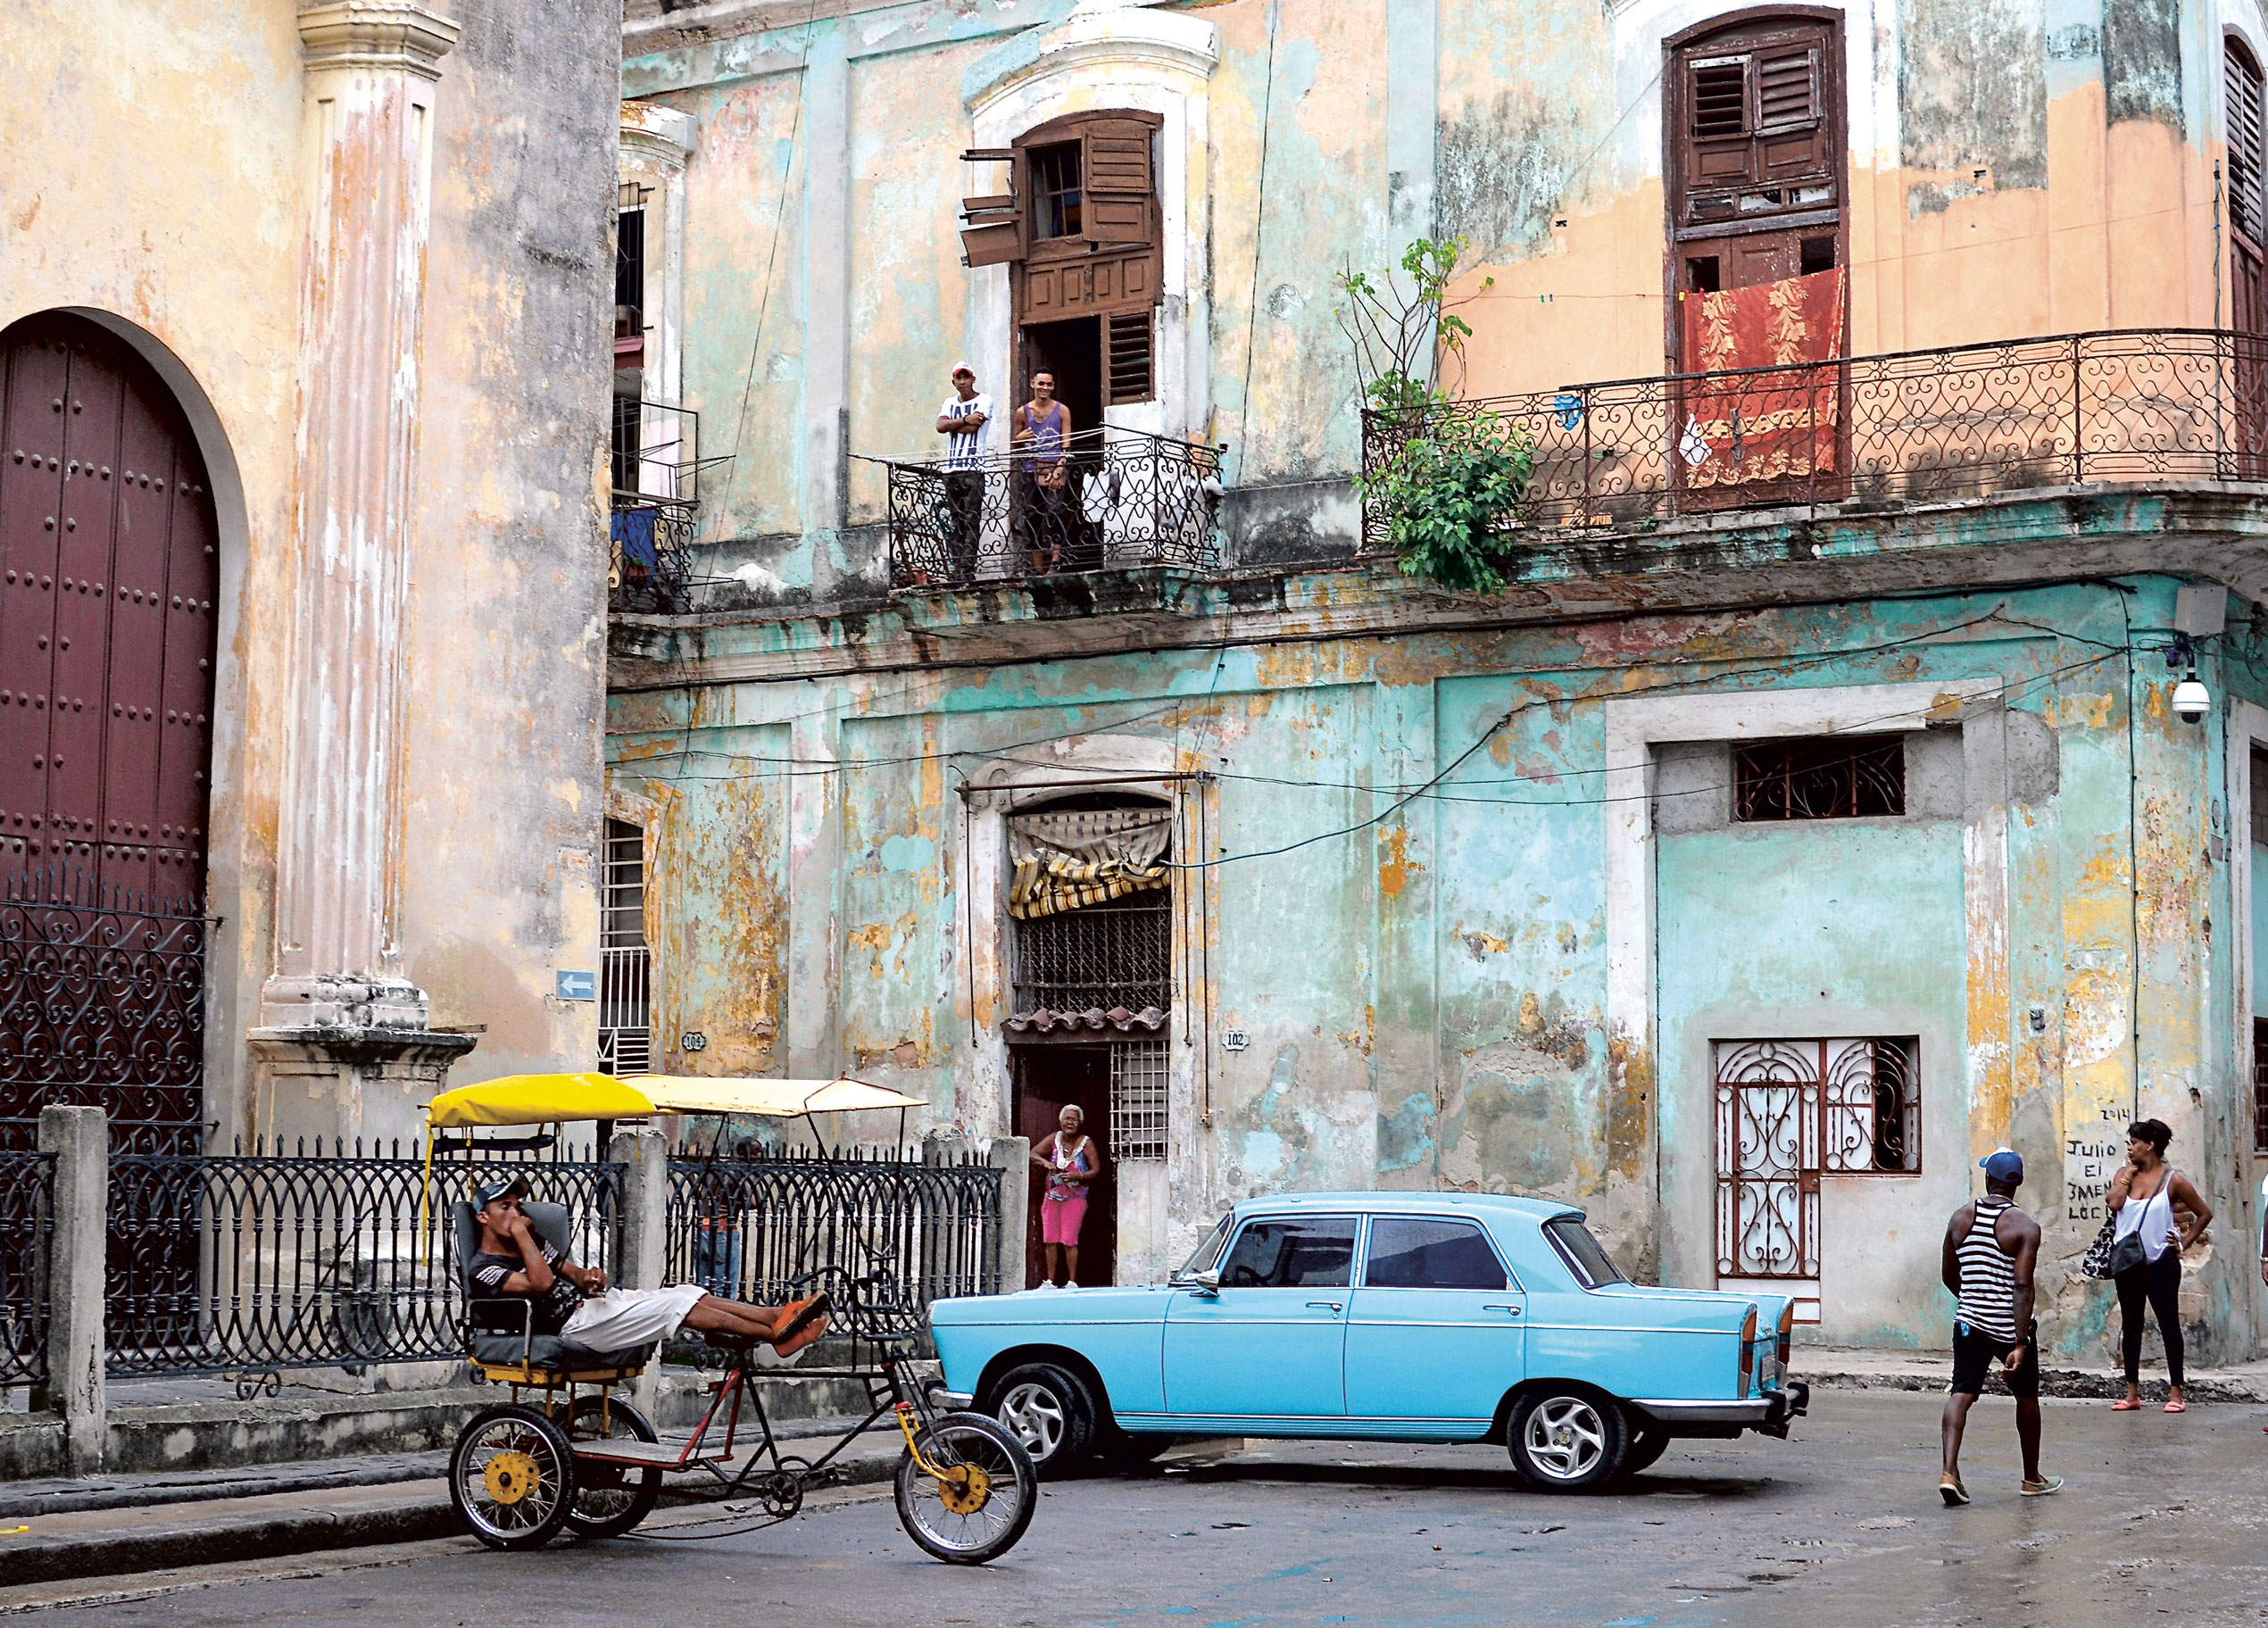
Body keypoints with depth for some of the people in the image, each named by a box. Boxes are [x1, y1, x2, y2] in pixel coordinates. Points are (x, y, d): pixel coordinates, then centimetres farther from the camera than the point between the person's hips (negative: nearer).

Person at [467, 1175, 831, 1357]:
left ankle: (774, 1315, -18)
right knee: (677, 1306, -21)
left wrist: (590, 1276, -1)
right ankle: (775, 1334, -22)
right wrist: (520, 1234, -12)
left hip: (592, 1301, 9)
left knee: (689, 1294, -8)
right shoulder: (485, 1269, -7)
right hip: (575, 1325, -9)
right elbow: (542, 1282, -23)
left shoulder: (531, 1243, 22)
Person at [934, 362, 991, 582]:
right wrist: (964, 419, -8)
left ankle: (967, 569, -15)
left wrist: (951, 424, 3)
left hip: (974, 468, -5)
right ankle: (957, 569, 3)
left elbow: (972, 427, -10)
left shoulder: (984, 400, 4)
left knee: (971, 520, -11)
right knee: (956, 521, 3)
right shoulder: (950, 403, 19)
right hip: (951, 469, 5)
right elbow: (940, 426, 1)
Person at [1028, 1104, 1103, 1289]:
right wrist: (1045, 1162, -19)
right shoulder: (1054, 1139, 3)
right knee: (1050, 1240, 4)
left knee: (1069, 1241, -8)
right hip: (1052, 1197, 4)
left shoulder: (1086, 1143, -5)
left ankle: (1072, 1281, 0)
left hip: (1075, 1199, -4)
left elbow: (1096, 1170, -6)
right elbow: (1033, 1154, 0)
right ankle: (1050, 1281, 11)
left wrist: (1077, 1176, -22)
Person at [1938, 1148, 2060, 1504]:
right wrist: (2020, 1345, -20)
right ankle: (2032, 1478, 29)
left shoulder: (1961, 1218, 3)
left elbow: (1950, 1277, 12)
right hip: (2010, 1326, -3)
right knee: (2027, 1398, 16)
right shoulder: (2025, 1227, -10)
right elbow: (2022, 1287, -18)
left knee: (1962, 1393, -1)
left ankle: (1949, 1471, -21)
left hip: (1969, 1323, 3)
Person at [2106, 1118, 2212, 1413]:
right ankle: (2132, 1393, 14)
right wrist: (2129, 1173, -7)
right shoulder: (2124, 1173, 6)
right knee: (2130, 1325, 8)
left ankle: (2176, 1393, 6)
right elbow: (2114, 1203, -12)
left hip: (2161, 1261, -4)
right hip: (2128, 1261, 4)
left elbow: (2204, 1213, 2)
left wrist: (2184, 1243, -2)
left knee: (2169, 1324, 1)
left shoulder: (2173, 1180, -5)